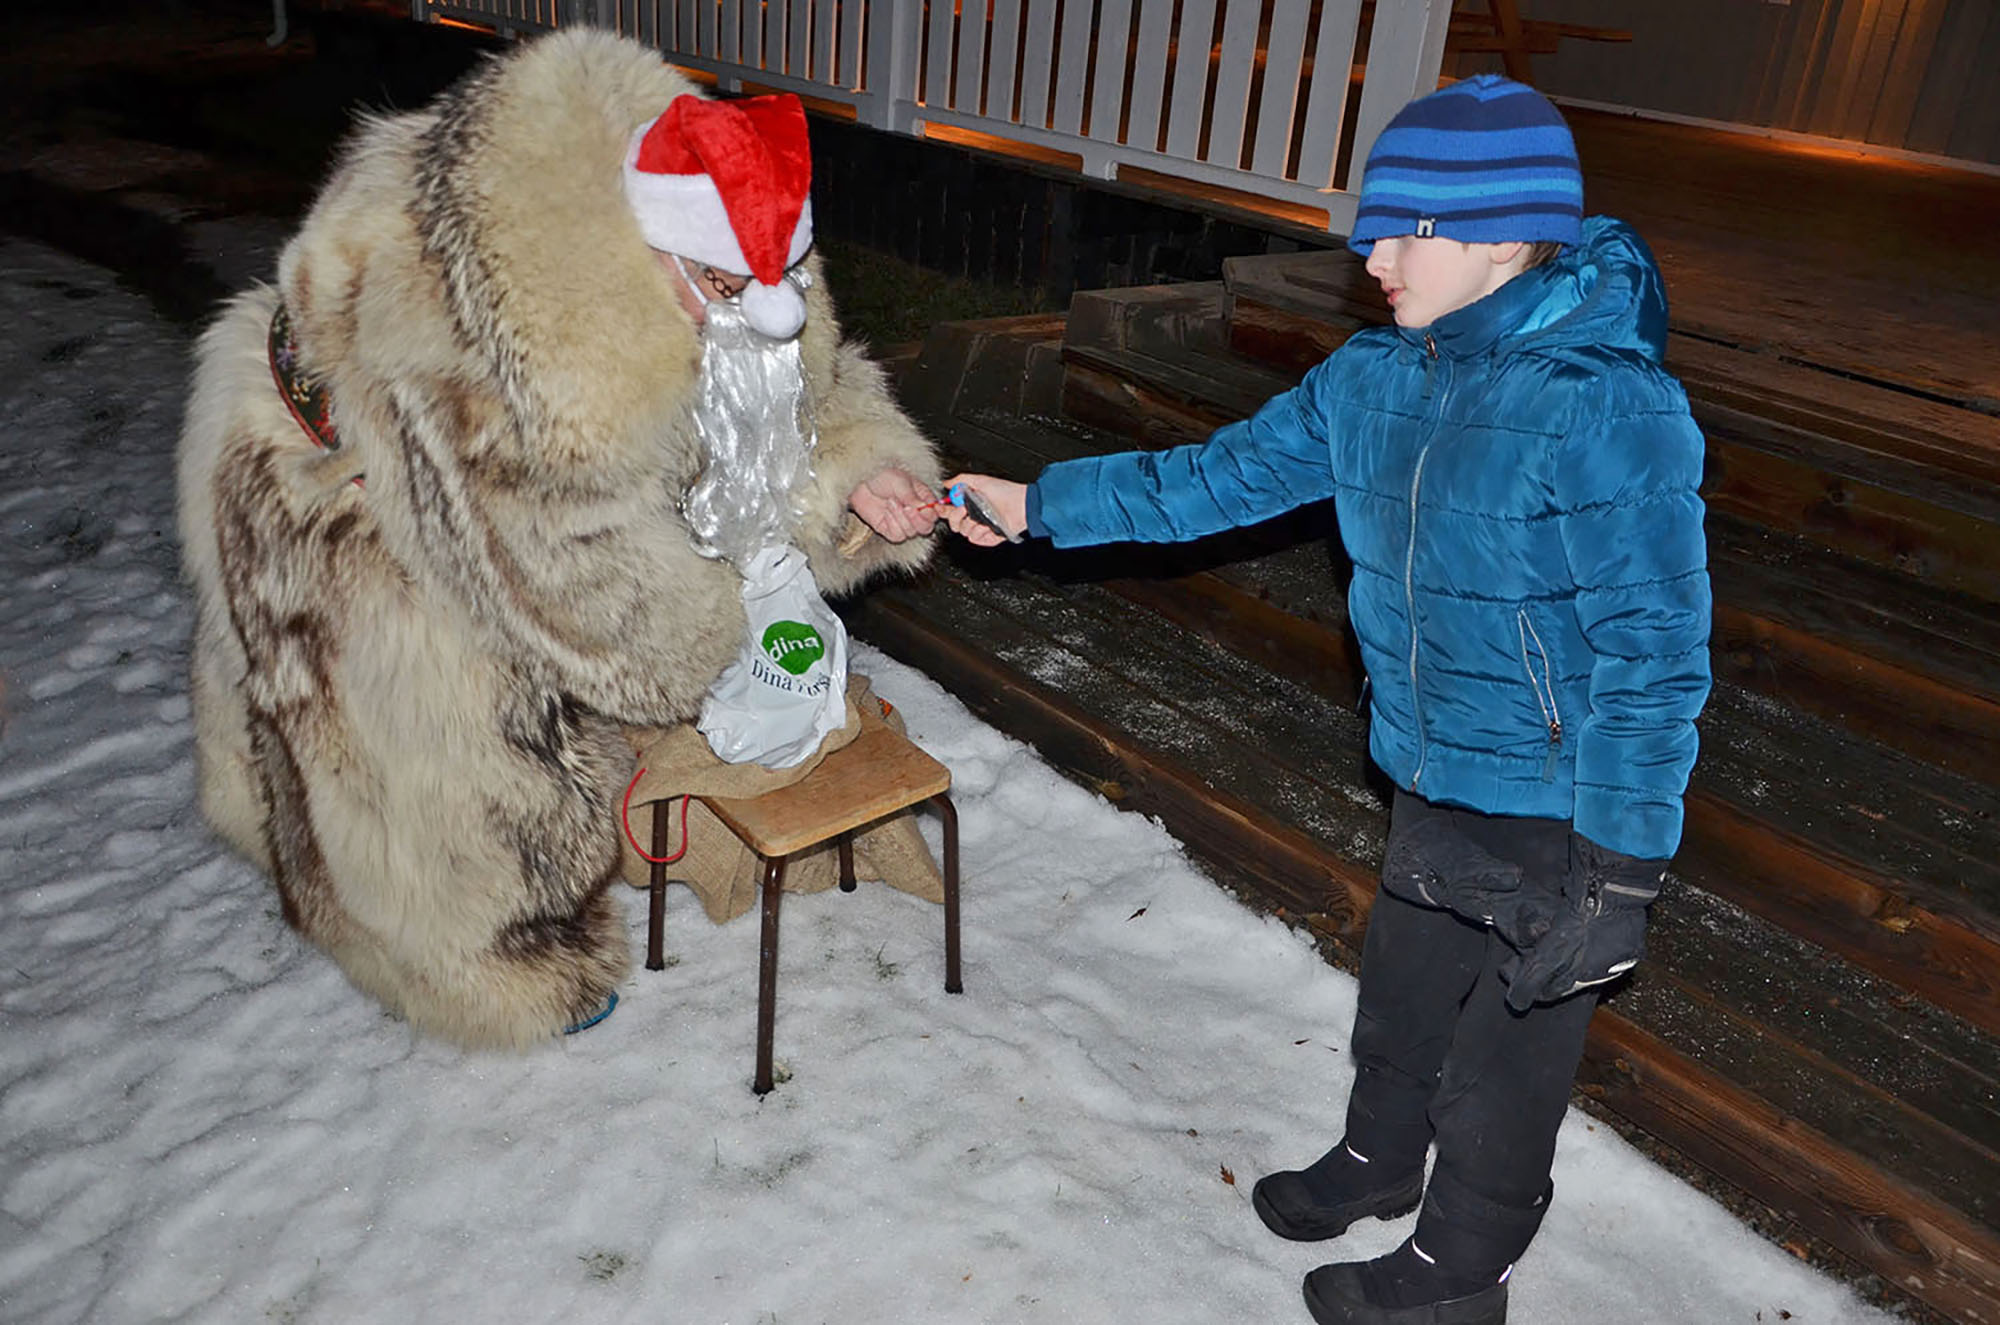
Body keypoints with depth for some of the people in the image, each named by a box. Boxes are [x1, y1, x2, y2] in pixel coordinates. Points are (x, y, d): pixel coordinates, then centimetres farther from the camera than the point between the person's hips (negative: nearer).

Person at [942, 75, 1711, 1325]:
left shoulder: (1605, 411, -26)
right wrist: (1038, 502, 6)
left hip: (1556, 815, -7)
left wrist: (1620, 878, -21)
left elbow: (1654, 658, -23)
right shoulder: (1379, 378, -1)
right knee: (1402, 992, 27)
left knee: (1502, 1059, 12)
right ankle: (1378, 1159, 55)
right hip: (1437, 783, 7)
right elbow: (1222, 476, 7)